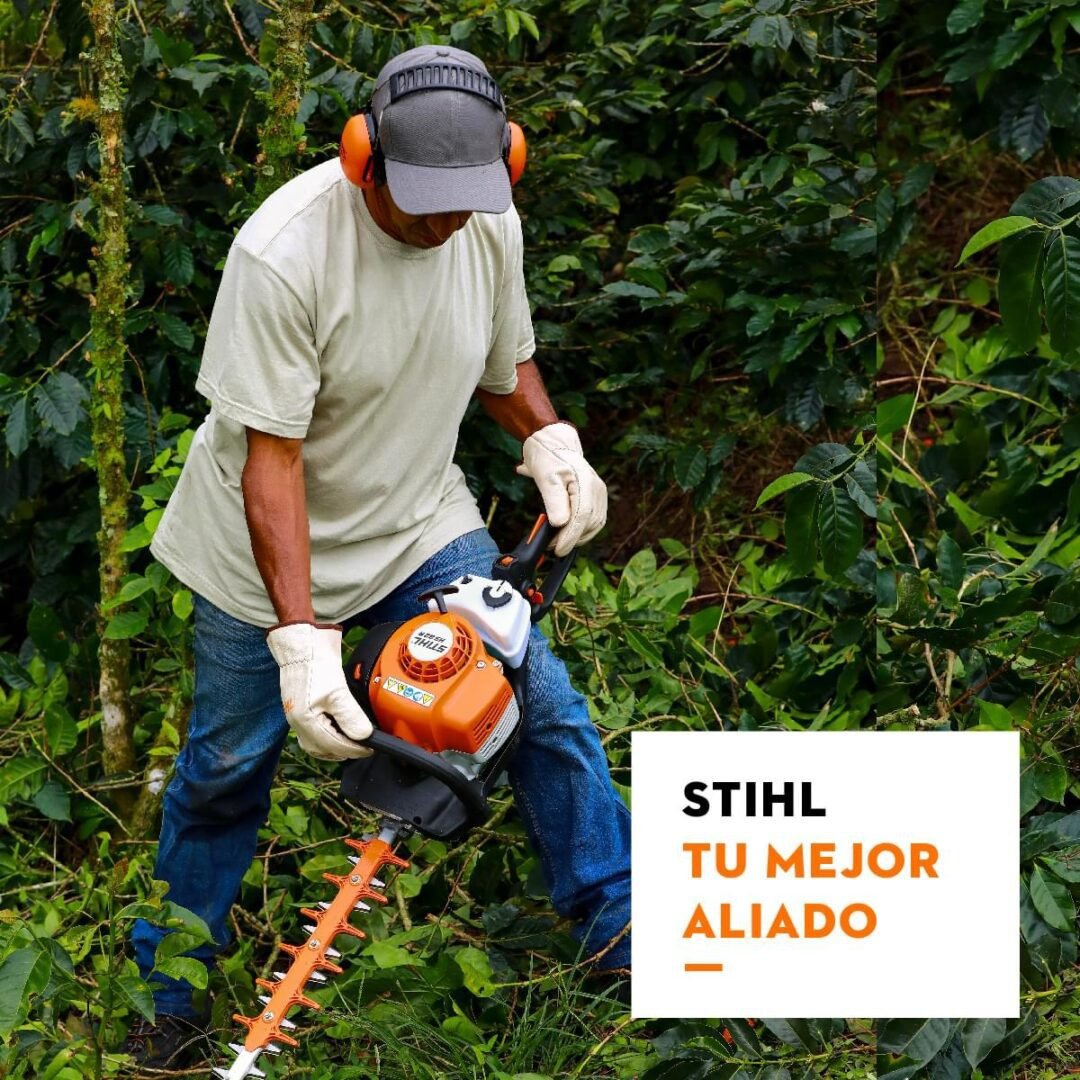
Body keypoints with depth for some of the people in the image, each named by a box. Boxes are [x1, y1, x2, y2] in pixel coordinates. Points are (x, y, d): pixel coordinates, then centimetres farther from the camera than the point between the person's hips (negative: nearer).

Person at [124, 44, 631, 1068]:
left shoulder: (491, 225, -13)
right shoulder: (282, 254, -33)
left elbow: (504, 360, 9)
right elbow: (270, 458, -30)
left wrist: (549, 440, -11)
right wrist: (300, 634, -35)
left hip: (420, 524, 4)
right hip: (268, 550, -4)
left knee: (547, 711, -4)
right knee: (225, 771, 9)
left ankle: (625, 946, 8)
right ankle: (164, 1004, 28)